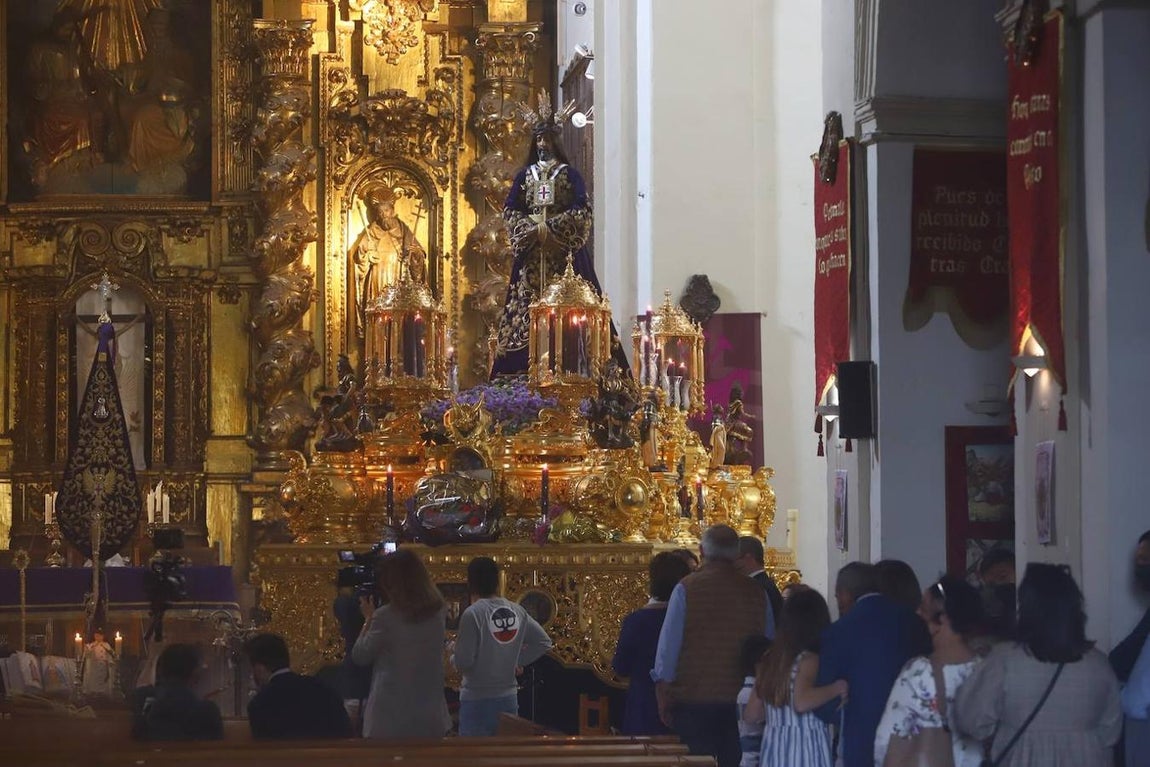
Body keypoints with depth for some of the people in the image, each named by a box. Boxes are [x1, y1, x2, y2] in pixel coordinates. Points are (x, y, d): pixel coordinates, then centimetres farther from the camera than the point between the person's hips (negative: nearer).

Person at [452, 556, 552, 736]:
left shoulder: (473, 614, -16)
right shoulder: (516, 611, 3)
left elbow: (463, 661, -16)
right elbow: (543, 642, 10)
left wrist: (452, 657, 6)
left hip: (477, 700, -6)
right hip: (508, 697, 6)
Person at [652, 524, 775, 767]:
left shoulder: (686, 588, -6)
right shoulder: (756, 592, 3)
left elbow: (668, 644, -4)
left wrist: (663, 693, 4)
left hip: (694, 697, -2)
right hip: (742, 700, 2)